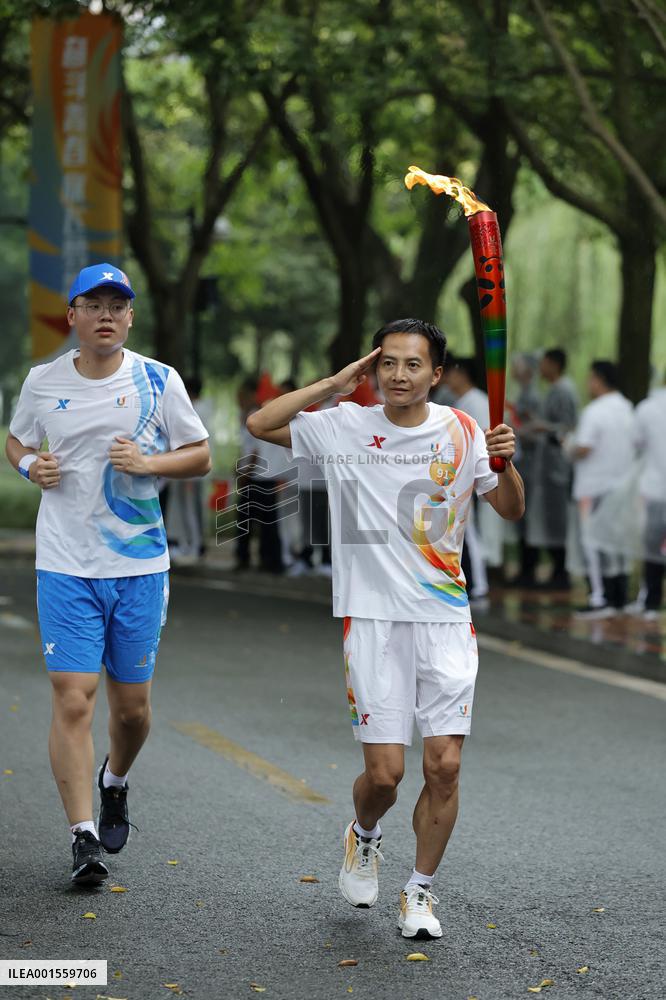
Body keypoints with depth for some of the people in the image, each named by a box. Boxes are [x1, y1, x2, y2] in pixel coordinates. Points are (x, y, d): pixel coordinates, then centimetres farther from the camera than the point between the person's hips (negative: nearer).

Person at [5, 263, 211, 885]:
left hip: (139, 565, 1)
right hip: (65, 566, 0)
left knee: (131, 703, 10)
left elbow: (201, 457, 4)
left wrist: (149, 463, -14)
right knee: (73, 700, -9)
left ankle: (114, 784, 41)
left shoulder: (159, 383, -2)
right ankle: (83, 836, -2)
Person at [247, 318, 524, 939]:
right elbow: (260, 424, -4)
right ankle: (364, 838, 32)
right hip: (372, 617, -1)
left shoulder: (460, 432, 3)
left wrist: (506, 463, -12)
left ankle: (419, 893, 14)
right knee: (384, 772, -3)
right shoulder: (344, 427, 0)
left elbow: (511, 511, 9)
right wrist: (335, 385, -5)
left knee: (444, 766, -4)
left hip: (445, 619, 1)